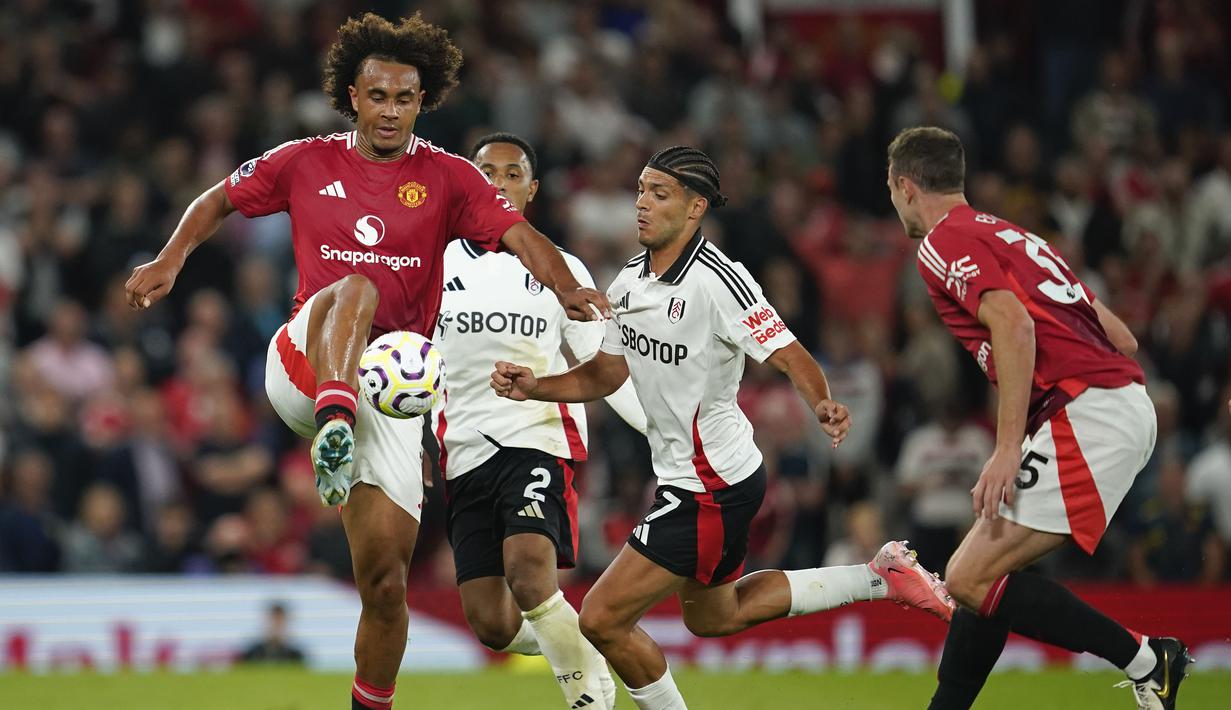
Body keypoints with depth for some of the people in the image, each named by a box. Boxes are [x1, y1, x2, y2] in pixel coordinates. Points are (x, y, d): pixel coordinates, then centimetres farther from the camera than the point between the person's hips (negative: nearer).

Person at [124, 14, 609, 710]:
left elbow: (520, 235, -8)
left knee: (386, 579, -3)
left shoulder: (448, 177, 4)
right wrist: (171, 260, 4)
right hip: (304, 363, -1)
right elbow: (219, 201, 21)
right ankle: (334, 428, -59)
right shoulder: (305, 163, 8)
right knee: (357, 287, -35)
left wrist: (568, 289, -27)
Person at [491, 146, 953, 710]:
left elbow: (790, 356, -26)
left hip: (714, 488, -10)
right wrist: (534, 387, -2)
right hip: (684, 478, 10)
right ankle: (878, 577, 31)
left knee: (602, 618, -10)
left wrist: (822, 405, -46)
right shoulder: (629, 280, 3)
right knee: (712, 616, 29)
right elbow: (604, 375, 14)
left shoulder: (718, 280, -22)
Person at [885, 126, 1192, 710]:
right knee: (980, 570, 17)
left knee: (971, 579, -12)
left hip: (1087, 415, -10)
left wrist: (1008, 448, -22)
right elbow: (1121, 338, 25)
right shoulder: (1007, 234, 27)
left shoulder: (944, 241, -1)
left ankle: (1145, 660, -10)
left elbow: (1014, 323, -19)